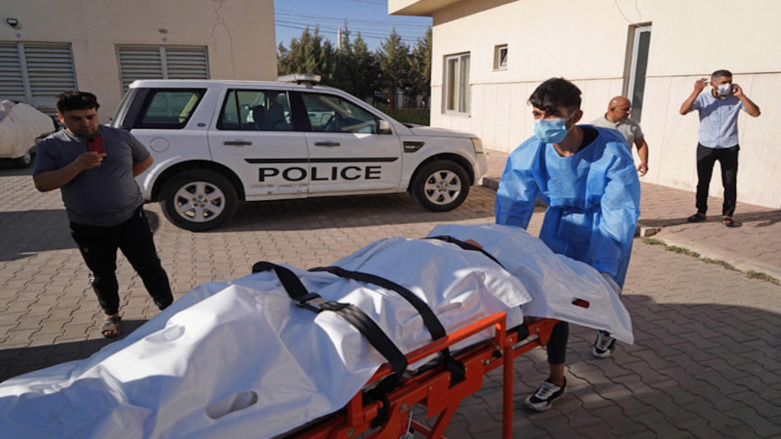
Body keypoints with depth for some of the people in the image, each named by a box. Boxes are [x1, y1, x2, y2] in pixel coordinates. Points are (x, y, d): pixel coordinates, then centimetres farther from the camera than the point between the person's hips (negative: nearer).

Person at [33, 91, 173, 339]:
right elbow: (41, 184, -14)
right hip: (88, 228, 0)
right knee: (102, 276, 16)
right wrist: (78, 165, -26)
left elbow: (145, 160, 14)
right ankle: (111, 314, 37)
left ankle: (168, 308, 20)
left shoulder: (120, 137, 0)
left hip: (131, 219, 0)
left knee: (150, 268, 5)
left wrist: (121, 179, 2)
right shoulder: (51, 146, -3)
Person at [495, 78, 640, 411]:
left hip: (603, 227, -2)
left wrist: (603, 268, -38)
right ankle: (556, 379, 14)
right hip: (561, 224, 2)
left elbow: (619, 214, -30)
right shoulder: (529, 154, -22)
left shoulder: (612, 153, -30)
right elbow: (512, 207, -17)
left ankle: (608, 328, 51)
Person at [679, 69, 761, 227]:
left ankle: (727, 214, 13)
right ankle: (701, 212, 22)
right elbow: (683, 111, -16)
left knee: (730, 183, 1)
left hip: (729, 148, 0)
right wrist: (695, 92, -25)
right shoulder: (703, 98, -4)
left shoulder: (735, 99, -2)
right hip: (706, 147, 0)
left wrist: (741, 95, -14)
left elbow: (755, 113, -9)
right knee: (703, 181, 8)